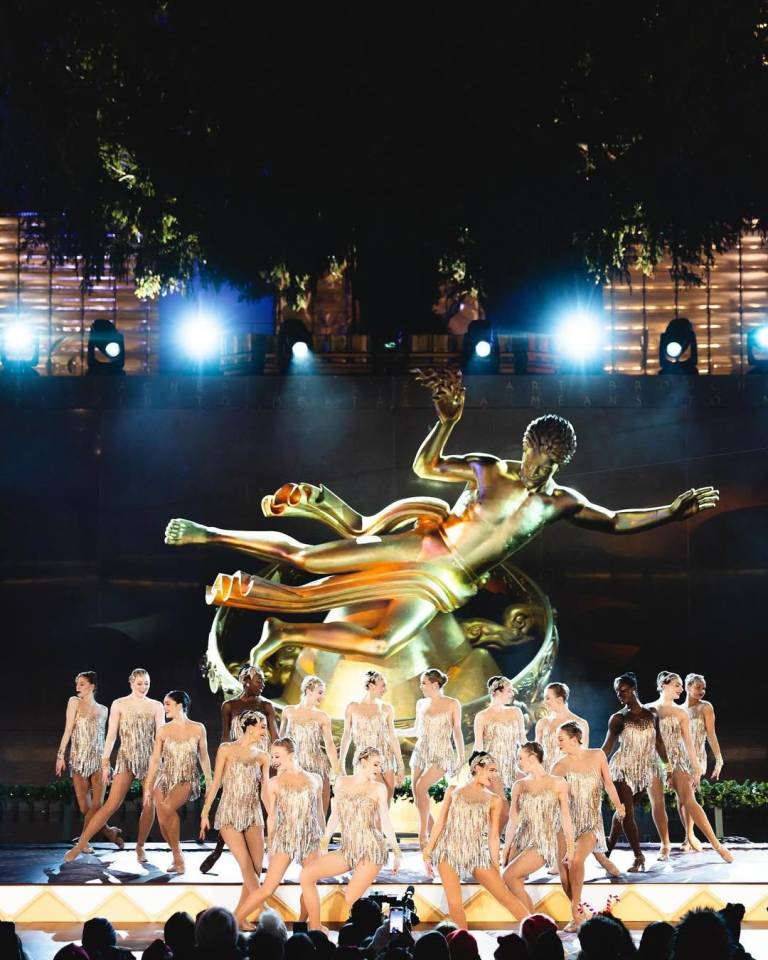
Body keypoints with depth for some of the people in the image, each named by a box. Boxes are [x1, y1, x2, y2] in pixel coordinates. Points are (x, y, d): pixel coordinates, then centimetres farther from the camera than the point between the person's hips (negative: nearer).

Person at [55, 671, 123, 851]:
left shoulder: (103, 710, 12)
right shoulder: (75, 702, 4)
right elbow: (68, 730, 0)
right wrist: (61, 755, -7)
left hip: (98, 759, 2)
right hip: (79, 760, -2)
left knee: (97, 804, -11)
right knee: (84, 807, -3)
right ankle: (110, 832, 16)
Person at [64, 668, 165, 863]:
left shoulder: (156, 706, 7)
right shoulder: (119, 704, 3)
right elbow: (111, 735, 2)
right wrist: (105, 761, -3)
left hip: (150, 759, 2)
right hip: (126, 758, -2)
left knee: (150, 806, -1)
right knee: (113, 804, -12)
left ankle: (140, 847, 17)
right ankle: (81, 844, -9)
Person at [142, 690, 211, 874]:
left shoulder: (198, 729, 0)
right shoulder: (163, 731, 4)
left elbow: (204, 758, 9)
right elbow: (155, 760, 6)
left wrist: (210, 783, 9)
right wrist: (148, 788, 4)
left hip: (186, 779, -3)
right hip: (164, 778, 3)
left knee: (167, 807, -31)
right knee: (163, 824, -6)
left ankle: (177, 855, -16)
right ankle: (177, 857, 21)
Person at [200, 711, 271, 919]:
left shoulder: (262, 757, 9)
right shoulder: (226, 750, -1)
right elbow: (216, 783, 1)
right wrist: (205, 813, -1)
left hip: (253, 814, 4)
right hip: (230, 814, -4)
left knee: (256, 868, -2)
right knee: (247, 866, -13)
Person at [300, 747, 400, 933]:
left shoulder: (378, 788, 4)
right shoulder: (342, 783, 11)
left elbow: (386, 822, 6)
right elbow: (334, 816, 16)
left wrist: (396, 853, 2)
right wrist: (323, 845, 12)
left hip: (372, 850, -4)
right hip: (347, 850, 4)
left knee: (349, 901, -17)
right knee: (307, 874, -14)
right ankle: (315, 927, -9)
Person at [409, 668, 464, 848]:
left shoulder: (452, 704, -3)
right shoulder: (421, 703, 9)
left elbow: (457, 731, 1)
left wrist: (461, 757, 0)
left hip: (441, 754, -6)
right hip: (420, 751, 6)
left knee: (421, 787, -25)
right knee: (416, 792, 1)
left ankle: (423, 833, -19)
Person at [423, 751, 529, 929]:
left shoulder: (493, 800, 10)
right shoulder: (453, 791, 10)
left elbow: (493, 836, 10)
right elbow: (440, 823, 10)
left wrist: (495, 866, 7)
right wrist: (428, 852, 6)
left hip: (478, 853, 0)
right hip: (449, 851, 0)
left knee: (505, 895, -8)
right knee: (454, 904, -12)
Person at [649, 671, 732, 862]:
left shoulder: (680, 713, 5)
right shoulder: (649, 710, 5)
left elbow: (689, 742, 6)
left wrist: (696, 768, 3)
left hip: (678, 760, -1)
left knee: (689, 801, -11)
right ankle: (665, 846, 14)